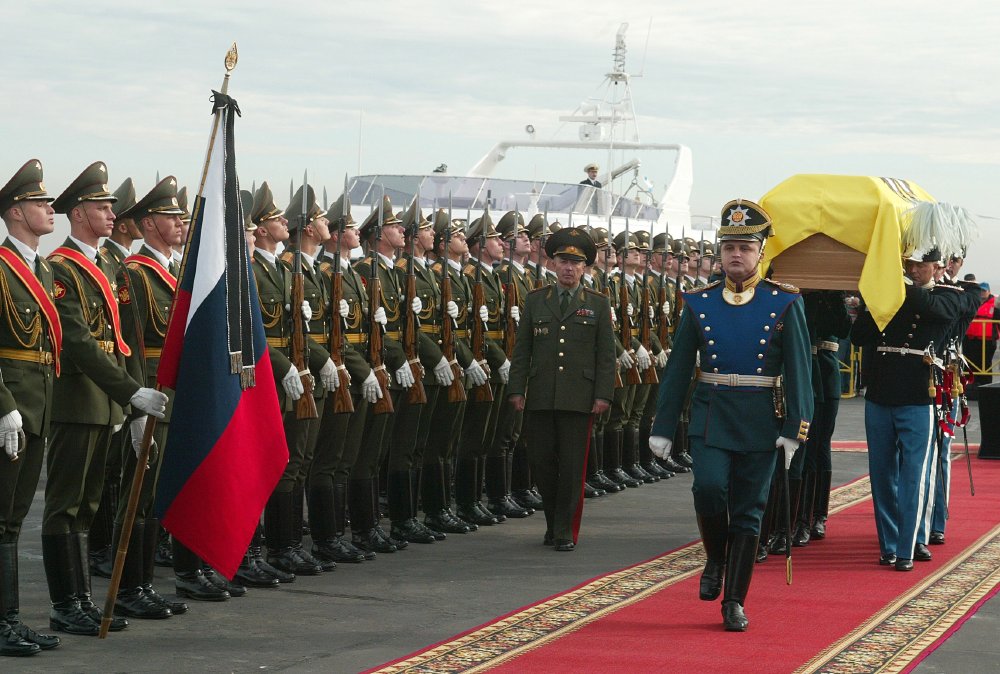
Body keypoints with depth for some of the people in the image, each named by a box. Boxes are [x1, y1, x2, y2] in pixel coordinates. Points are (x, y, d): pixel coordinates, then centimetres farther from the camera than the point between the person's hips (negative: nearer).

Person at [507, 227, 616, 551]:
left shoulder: (598, 305, 7)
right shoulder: (535, 301, 10)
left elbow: (607, 355, 4)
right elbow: (521, 351, 10)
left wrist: (603, 395, -4)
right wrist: (516, 389, 2)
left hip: (579, 399, -2)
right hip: (541, 398, 2)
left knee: (572, 466, -2)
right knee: (541, 462, 3)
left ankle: (565, 531, 6)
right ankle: (553, 521, 22)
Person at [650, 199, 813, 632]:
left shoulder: (784, 303, -1)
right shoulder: (699, 302, 4)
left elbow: (798, 369, -3)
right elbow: (678, 368, 7)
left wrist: (795, 429, -10)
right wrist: (663, 428, 4)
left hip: (761, 419, -1)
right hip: (711, 415, 1)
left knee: (748, 510, 2)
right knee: (709, 487, -18)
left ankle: (734, 602, 11)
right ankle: (716, 561, 12)